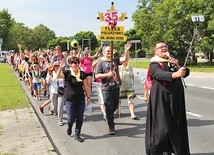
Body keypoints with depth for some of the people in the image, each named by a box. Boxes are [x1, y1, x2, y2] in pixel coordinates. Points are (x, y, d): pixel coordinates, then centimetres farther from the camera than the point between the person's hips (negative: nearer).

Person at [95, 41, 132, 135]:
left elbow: (125, 59, -6)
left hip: (116, 87, 5)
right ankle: (111, 127, -1)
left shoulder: (115, 60, 8)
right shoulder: (101, 63, -2)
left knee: (115, 105, 17)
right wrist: (107, 74, -18)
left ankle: (108, 117, 45)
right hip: (106, 88, -4)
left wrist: (126, 50, -20)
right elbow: (97, 75, -7)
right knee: (109, 107, -6)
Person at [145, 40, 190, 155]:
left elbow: (186, 72, 5)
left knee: (176, 125, 9)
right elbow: (160, 74, -26)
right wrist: (175, 74, -43)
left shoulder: (173, 62, 15)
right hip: (161, 98, -6)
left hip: (176, 98, 6)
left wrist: (177, 66, -15)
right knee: (162, 126, -7)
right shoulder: (154, 64, -4)